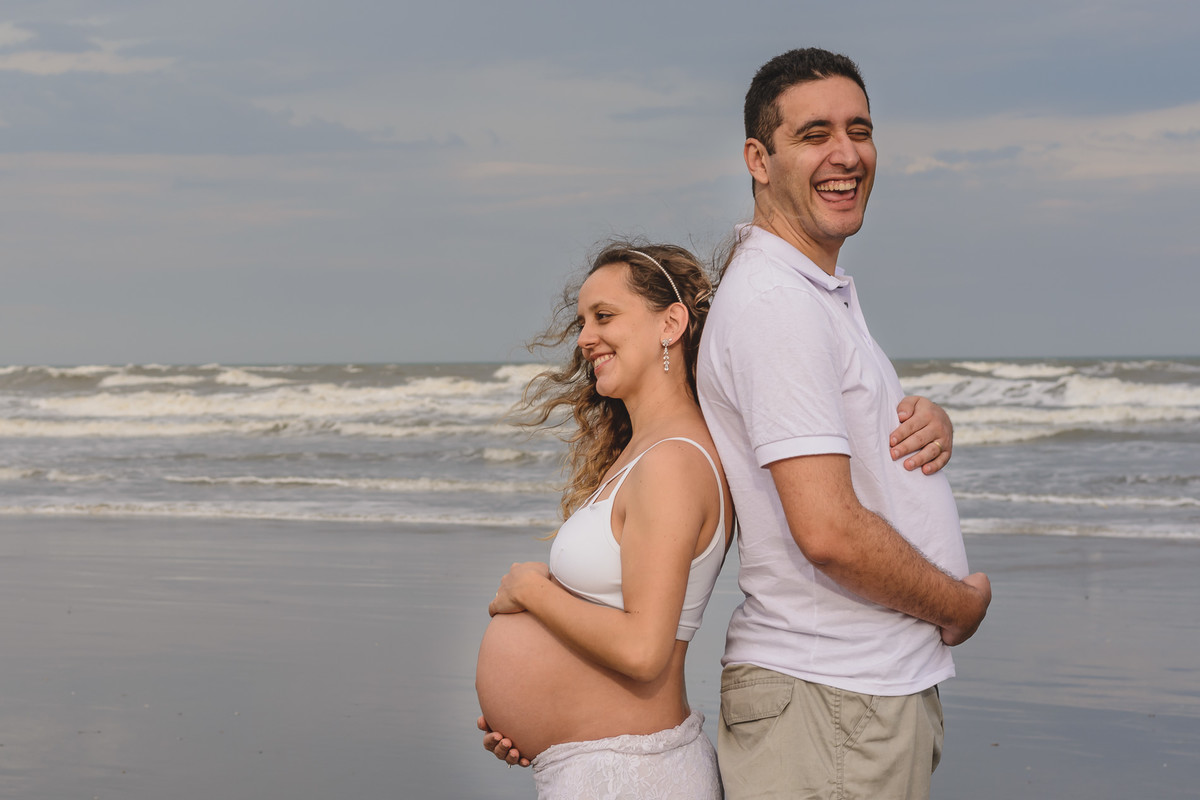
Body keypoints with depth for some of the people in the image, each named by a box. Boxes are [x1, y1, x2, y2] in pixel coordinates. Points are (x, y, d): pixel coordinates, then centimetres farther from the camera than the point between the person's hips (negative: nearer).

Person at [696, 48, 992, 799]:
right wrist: (961, 604, -9)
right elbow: (829, 531, -25)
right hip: (832, 707, -10)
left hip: (882, 684, 10)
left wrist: (929, 426, 0)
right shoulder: (775, 301, -19)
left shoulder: (825, 292, 15)